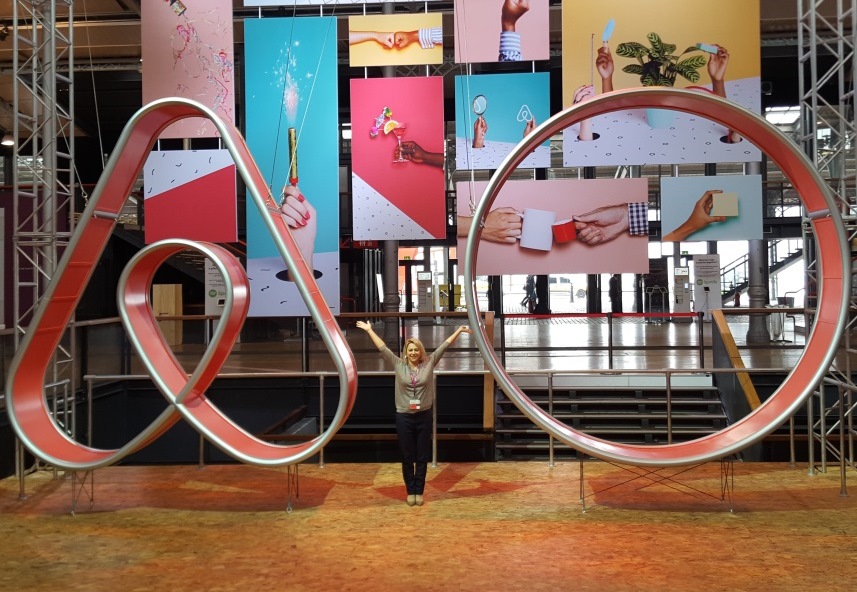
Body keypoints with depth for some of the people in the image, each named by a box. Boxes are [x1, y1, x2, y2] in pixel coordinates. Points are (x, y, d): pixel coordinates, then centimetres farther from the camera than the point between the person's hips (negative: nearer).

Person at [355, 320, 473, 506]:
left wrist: (459, 331, -1)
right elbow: (382, 348, 4)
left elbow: (444, 346, 1)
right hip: (404, 418, 0)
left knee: (422, 458, 8)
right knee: (407, 458, 9)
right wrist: (369, 330, 6)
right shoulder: (398, 365, 1)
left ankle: (419, 491, 21)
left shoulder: (429, 363, 1)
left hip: (424, 417, 0)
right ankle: (410, 491, 22)